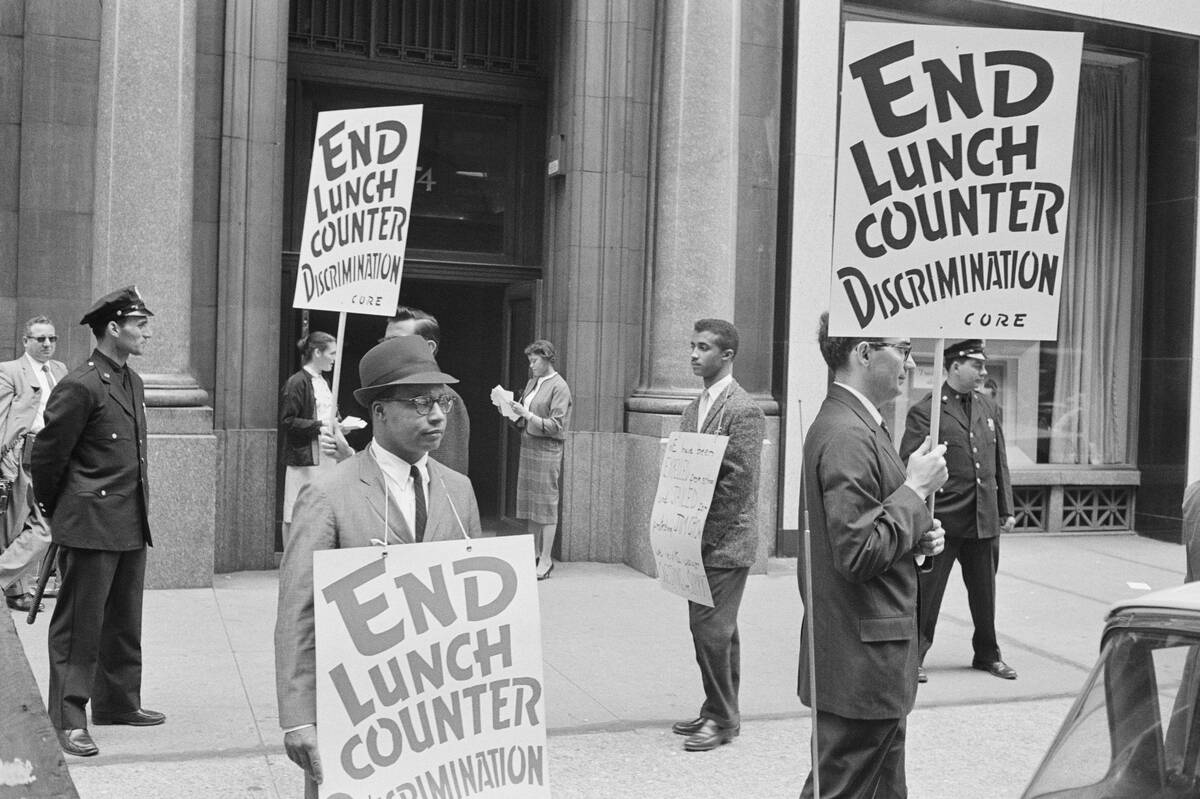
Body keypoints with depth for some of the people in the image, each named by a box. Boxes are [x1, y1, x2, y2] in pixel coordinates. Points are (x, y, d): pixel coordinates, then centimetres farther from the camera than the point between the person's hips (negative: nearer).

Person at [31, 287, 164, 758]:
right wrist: (52, 510, 3)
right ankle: (67, 719, 7)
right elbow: (47, 454, -9)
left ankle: (118, 702, 30)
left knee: (124, 621, 17)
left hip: (131, 525, 9)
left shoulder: (133, 383, 13)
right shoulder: (80, 386, -15)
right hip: (90, 525, -8)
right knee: (78, 624, 0)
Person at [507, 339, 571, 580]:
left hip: (547, 450, -8)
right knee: (529, 504, 10)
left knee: (546, 506, -4)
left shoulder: (559, 387, -9)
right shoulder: (532, 382, 13)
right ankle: (534, 555, 19)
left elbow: (556, 426, -14)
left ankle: (546, 561, 2)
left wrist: (527, 414, -17)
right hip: (527, 447, 8)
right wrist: (511, 412, 0)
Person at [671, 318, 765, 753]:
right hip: (699, 538, 8)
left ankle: (723, 718, 7)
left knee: (711, 630, -6)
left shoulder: (743, 411, -14)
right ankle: (718, 711, 25)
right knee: (718, 629, 15)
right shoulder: (693, 408, 13)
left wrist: (699, 525, -16)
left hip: (726, 541, -8)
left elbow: (739, 481, -18)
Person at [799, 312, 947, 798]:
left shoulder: (857, 425, 13)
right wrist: (916, 487, -17)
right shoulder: (847, 435, -20)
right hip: (859, 665, -10)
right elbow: (858, 554, -25)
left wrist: (917, 537, 5)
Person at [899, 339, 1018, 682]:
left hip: (984, 520, 6)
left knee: (984, 591, 16)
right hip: (941, 521, -6)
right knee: (927, 590, 2)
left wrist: (1006, 509, 13)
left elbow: (1000, 463, 16)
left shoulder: (990, 409, 12)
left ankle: (987, 654, 31)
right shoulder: (924, 412, -8)